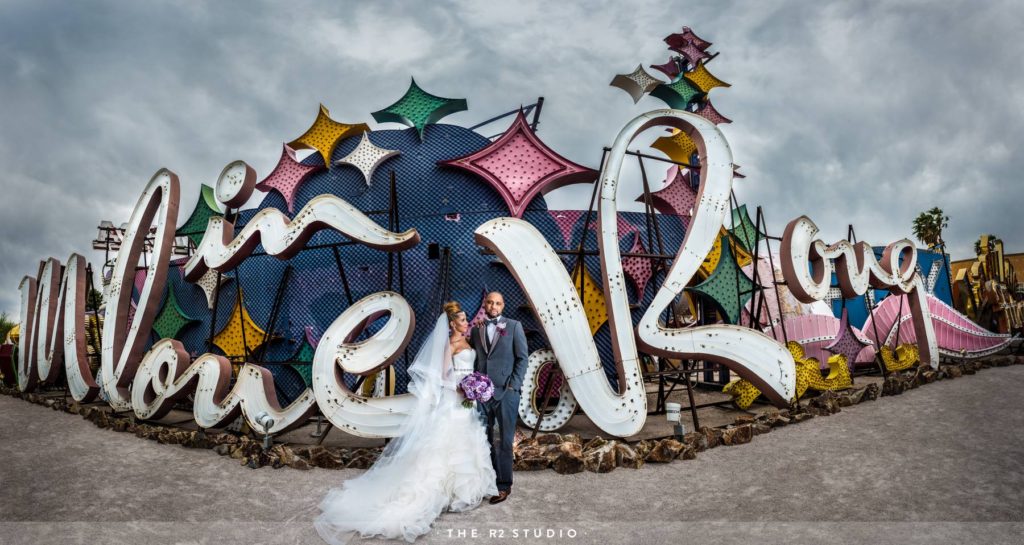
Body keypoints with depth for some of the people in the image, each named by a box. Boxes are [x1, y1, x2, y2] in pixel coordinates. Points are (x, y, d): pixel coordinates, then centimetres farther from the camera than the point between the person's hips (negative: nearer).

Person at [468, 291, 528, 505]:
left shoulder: (514, 326, 1)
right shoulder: (476, 329, 10)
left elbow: (522, 358, -2)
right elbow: (474, 359, 14)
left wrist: (513, 385, -9)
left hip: (506, 391, -3)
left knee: (505, 441, 2)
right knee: (484, 439, 9)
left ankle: (503, 485, 12)